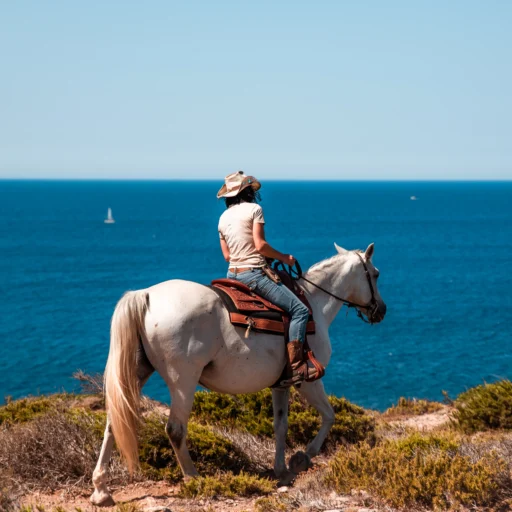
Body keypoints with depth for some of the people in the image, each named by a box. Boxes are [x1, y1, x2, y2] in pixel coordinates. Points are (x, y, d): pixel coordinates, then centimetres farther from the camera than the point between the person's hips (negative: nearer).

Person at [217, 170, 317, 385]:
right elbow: (260, 245, -15)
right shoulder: (254, 209, -6)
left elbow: (227, 255, 12)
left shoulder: (223, 217, 13)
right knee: (299, 310, -8)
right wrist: (283, 257, -2)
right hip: (254, 274, -8)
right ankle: (295, 366, -18)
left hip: (233, 275, 8)